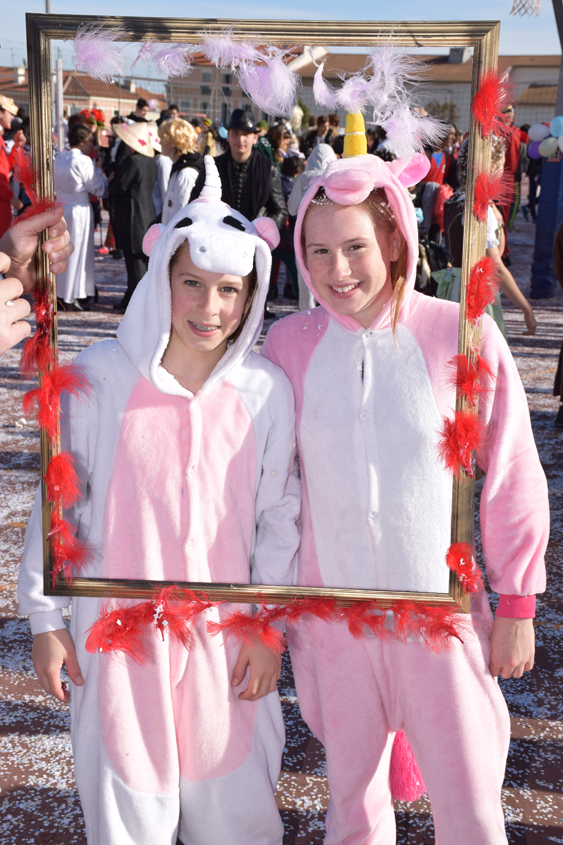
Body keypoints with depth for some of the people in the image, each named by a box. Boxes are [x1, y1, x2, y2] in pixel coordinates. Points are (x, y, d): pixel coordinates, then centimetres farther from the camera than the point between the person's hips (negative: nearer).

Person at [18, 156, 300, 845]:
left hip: (226, 636, 1)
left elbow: (278, 516, 1)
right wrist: (43, 618, 1)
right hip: (117, 633, 0)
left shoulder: (267, 391, -7)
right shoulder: (97, 379, -11)